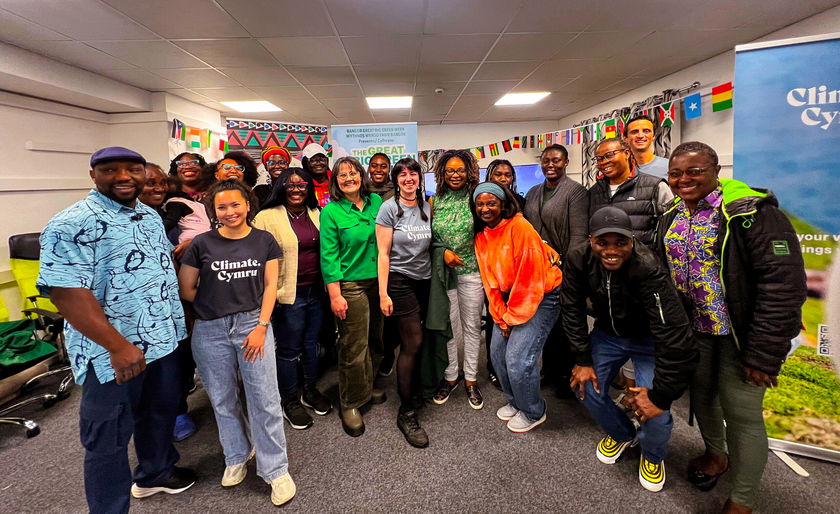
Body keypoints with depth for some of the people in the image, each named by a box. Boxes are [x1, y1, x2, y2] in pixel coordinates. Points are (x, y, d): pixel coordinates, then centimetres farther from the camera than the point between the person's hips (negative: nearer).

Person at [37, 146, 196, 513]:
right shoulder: (73, 224, -17)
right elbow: (65, 291, -23)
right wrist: (118, 346, -26)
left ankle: (155, 473, 48)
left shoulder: (151, 216, 8)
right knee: (109, 439, 9)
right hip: (114, 352, -8)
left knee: (160, 412, 24)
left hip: (163, 339, 8)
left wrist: (180, 305, 15)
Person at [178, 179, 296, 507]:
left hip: (253, 324, -1)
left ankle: (276, 470, 16)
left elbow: (270, 286, 0)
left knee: (265, 400, 0)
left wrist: (261, 326, -8)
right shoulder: (202, 244, 0)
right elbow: (186, 289, 5)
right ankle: (237, 457, 37)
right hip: (210, 331, 1)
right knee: (223, 400, 14)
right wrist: (216, 303, 6)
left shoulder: (264, 241, 1)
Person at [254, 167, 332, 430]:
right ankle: (290, 402, 27)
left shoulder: (316, 214, 8)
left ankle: (310, 391, 38)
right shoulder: (267, 217, -7)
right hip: (288, 294, -5)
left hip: (316, 291, 5)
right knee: (289, 350, 8)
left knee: (311, 344, 18)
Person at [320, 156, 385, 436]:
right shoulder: (331, 212, -6)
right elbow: (329, 256, -9)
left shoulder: (376, 201, 7)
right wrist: (335, 295, -13)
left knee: (375, 339, 14)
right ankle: (351, 404, 19)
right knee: (354, 348, 0)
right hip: (350, 285, -5)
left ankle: (367, 387, 37)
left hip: (379, 282, 5)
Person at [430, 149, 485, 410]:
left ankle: (470, 379, 25)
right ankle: (450, 376, 27)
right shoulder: (435, 201, 5)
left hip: (472, 271, -1)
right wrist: (444, 252, -9)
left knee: (472, 326, 9)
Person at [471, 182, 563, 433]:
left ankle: (533, 413, 17)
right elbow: (489, 281, 4)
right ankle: (515, 402, 31)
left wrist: (512, 318, -13)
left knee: (518, 359, -10)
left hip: (541, 297, -7)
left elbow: (530, 278, -20)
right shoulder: (481, 236, 2)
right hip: (509, 299, 7)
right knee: (497, 353, 6)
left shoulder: (520, 228, -20)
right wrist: (501, 317, -2)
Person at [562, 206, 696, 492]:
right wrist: (582, 359, -9)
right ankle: (622, 435, 30)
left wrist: (661, 395, -27)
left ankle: (653, 456, 23)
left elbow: (675, 337, -33)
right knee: (584, 385, -2)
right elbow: (572, 311, -10)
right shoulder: (578, 261, -23)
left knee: (654, 411, -14)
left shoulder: (648, 269, -35)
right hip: (607, 333, 4)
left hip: (648, 339, -4)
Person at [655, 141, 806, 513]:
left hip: (740, 333, -6)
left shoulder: (752, 212, -18)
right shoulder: (671, 217, 3)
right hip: (693, 329, 6)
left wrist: (763, 354, -22)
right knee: (700, 394, 20)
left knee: (741, 413, 3)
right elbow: (663, 273, 9)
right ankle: (716, 454, 47)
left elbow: (784, 284, -22)